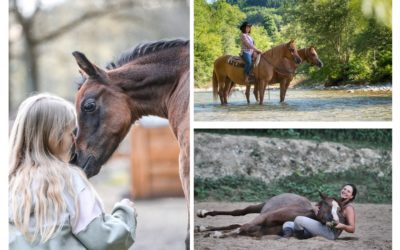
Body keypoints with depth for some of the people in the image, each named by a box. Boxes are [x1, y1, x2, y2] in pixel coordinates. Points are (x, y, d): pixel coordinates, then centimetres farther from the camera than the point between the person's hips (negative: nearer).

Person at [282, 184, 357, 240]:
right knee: (287, 224, 3)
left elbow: (352, 229, -7)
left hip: (330, 233, -10)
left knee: (299, 219, -26)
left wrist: (342, 226, -28)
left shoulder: (349, 208, 0)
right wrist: (316, 208, 2)